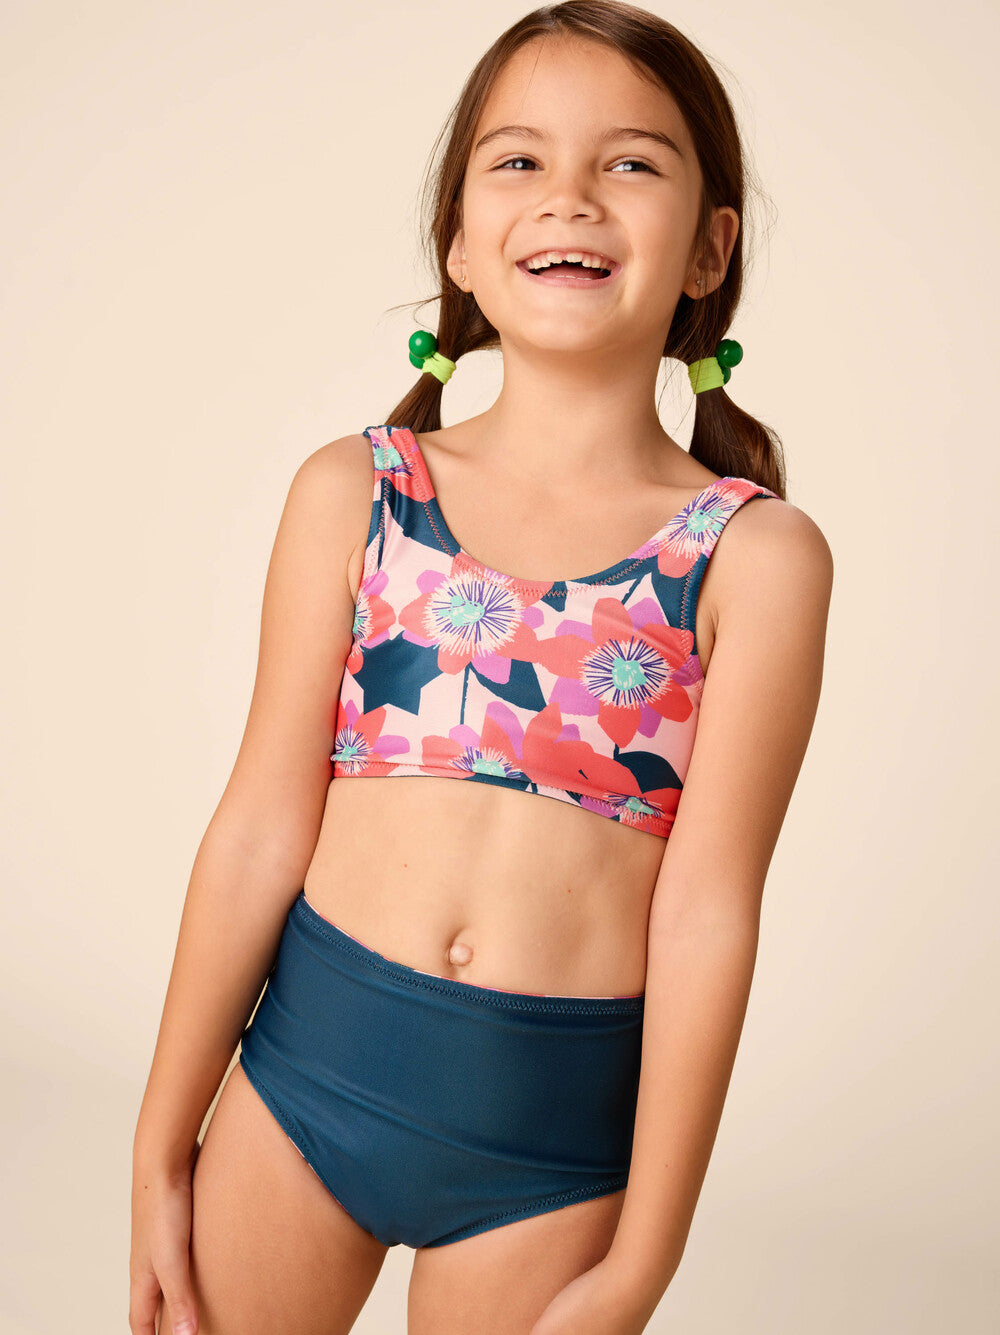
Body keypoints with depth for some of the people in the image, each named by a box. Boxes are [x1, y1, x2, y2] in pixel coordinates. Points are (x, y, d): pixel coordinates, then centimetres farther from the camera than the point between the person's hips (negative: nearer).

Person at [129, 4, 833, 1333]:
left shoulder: (757, 555, -6)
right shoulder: (352, 492, -1)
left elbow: (708, 912, -8)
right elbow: (259, 832, -2)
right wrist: (162, 1153, 2)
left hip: (553, 1129, -1)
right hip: (307, 1066, 2)